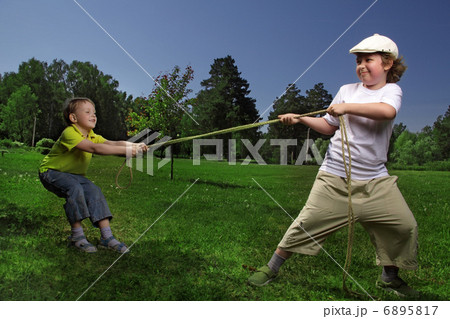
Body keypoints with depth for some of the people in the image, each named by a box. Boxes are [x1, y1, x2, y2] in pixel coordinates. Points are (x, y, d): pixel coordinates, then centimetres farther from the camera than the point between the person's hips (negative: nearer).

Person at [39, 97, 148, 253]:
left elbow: (112, 143, -17)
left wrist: (135, 145, -35)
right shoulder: (69, 133, -26)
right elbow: (94, 148, -40)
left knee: (94, 191, -16)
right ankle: (77, 236, -18)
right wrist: (125, 150, -45)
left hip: (74, 175, 7)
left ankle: (106, 237, -14)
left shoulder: (92, 136, 0)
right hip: (51, 172, -7)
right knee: (75, 189, -33)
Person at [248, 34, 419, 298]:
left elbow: (387, 111, -23)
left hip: (375, 179, 0)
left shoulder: (391, 90, 2)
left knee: (405, 226, -2)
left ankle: (390, 277, 23)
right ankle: (272, 268, 12)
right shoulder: (347, 90, 9)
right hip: (334, 176, 0)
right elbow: (329, 126, 14)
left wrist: (346, 107, -20)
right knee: (308, 222, -3)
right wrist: (300, 119, 2)